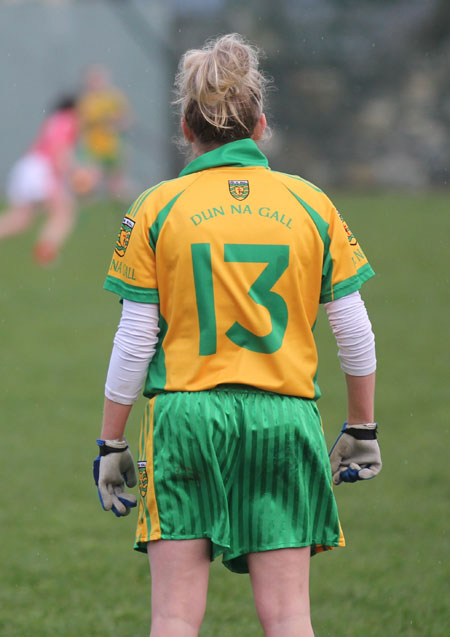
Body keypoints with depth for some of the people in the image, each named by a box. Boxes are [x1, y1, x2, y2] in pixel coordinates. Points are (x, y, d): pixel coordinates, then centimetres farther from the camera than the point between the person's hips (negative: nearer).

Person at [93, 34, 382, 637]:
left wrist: (111, 445, 8)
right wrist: (362, 429, 19)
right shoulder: (311, 205, 5)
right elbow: (355, 332, 8)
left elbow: (134, 343, 0)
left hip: (186, 413, -1)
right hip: (285, 418, 1)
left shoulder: (157, 209, 0)